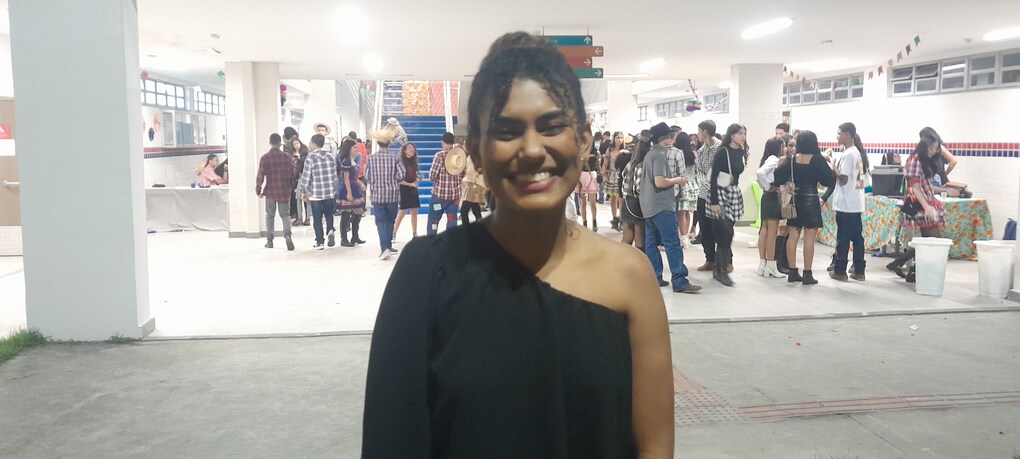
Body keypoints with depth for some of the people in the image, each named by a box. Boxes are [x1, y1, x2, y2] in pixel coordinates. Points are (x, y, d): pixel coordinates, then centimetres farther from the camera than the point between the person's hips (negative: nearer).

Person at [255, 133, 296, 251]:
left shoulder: (265, 158, -7)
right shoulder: (288, 157, -3)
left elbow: (260, 176, -6)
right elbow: (292, 174, 0)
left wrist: (258, 190, 4)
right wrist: (291, 185, 17)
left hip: (270, 191, -1)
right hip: (285, 191, 1)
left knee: (270, 216, 12)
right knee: (285, 214, 9)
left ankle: (269, 240, 14)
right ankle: (287, 235, -15)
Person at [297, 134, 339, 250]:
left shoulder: (311, 157, -9)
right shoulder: (331, 156, 4)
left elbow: (306, 176, -8)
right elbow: (335, 175, 8)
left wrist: (303, 191, 3)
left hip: (315, 193, -3)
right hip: (330, 192, 3)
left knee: (317, 218, 6)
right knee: (329, 214, 19)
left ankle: (319, 242, 10)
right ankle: (331, 231, -7)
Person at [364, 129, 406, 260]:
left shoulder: (371, 158, -4)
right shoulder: (395, 157, -6)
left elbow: (367, 175, 0)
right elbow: (401, 174, -9)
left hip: (377, 194, 0)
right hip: (393, 194, 1)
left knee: (380, 221, 2)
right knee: (390, 221, 16)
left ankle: (385, 248, -14)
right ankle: (388, 246, 22)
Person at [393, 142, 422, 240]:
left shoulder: (414, 162, 10)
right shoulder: (401, 162, -9)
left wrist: (416, 182, 0)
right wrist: (410, 184, -15)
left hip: (413, 190, 6)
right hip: (404, 189, -6)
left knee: (414, 212, 5)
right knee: (402, 212, -5)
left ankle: (414, 234, 11)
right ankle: (394, 233, 5)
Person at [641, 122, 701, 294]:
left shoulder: (650, 154, 15)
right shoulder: (660, 155, -15)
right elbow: (660, 182, -25)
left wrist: (672, 180, 15)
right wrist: (676, 180, -10)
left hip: (649, 205, 10)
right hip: (661, 206, -10)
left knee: (651, 242, 8)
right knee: (672, 243, -8)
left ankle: (654, 278, 12)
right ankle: (680, 282, -9)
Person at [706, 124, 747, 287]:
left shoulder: (741, 152, 8)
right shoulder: (723, 152, -12)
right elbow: (713, 177, -14)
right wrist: (714, 202, -18)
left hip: (734, 194, 6)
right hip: (720, 194, -6)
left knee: (724, 233, 8)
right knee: (726, 233, -10)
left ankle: (718, 268, 15)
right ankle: (723, 270, -5)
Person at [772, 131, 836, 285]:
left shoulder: (791, 160, 0)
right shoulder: (818, 160, -10)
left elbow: (778, 179, -1)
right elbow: (829, 181, -7)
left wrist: (781, 164, 15)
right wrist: (832, 169, 10)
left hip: (796, 200, 4)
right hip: (811, 200, -4)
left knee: (793, 236, 9)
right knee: (809, 239, -1)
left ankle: (792, 272, 12)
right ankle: (807, 275, 1)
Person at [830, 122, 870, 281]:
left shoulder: (847, 155, -15)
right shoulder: (858, 153, 13)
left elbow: (843, 179, -17)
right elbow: (863, 179, 17)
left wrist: (833, 167, -7)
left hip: (845, 204, -9)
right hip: (857, 204, 9)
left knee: (843, 238, -1)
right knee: (857, 237, 10)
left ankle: (840, 271, 5)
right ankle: (859, 271, 14)